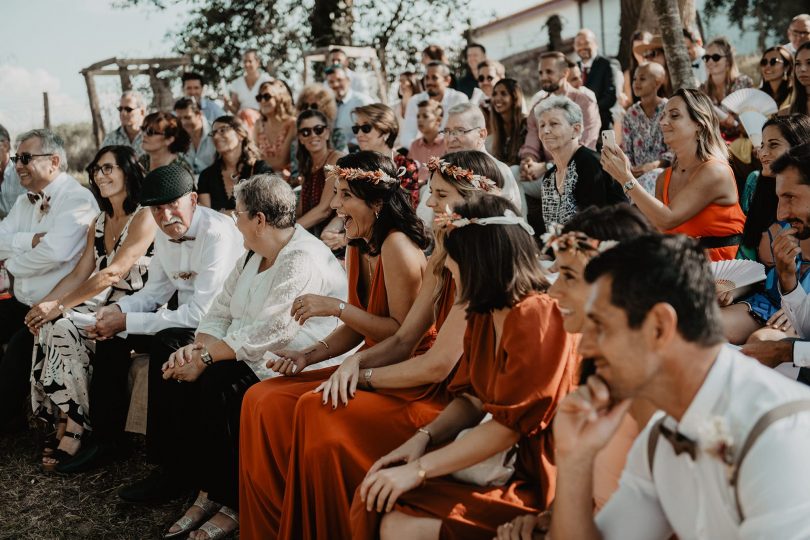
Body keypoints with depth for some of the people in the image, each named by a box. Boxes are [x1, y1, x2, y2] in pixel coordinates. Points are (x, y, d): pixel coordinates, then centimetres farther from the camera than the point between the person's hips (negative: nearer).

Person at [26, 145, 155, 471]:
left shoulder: (144, 218, -10)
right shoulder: (99, 223, 17)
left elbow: (112, 274, -19)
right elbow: (79, 274, 10)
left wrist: (60, 306, -22)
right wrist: (46, 304, -8)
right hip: (101, 305, 7)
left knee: (63, 327, -27)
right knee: (49, 326, -20)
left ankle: (74, 429, -17)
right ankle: (64, 425, -15)